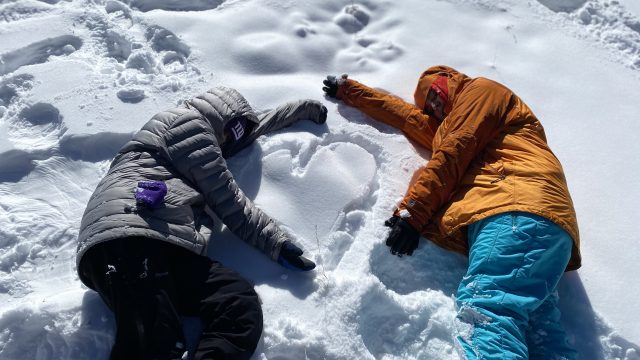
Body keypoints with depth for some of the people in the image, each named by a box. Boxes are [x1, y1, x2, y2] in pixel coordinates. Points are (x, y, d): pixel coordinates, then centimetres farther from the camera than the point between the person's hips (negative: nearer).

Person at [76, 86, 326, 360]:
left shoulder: (196, 132, 37)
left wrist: (304, 109, 58)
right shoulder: (186, 122, 10)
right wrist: (278, 241, 7)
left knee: (242, 306, -20)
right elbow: (227, 201, 4)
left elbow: (257, 124, 50)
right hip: (128, 237, -8)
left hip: (169, 244, 8)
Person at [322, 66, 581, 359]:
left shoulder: (481, 89, 18)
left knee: (483, 307, -30)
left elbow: (453, 155, 3)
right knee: (537, 329, -16)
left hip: (517, 213, -7)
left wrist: (411, 211, -4)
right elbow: (408, 116, 47)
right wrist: (346, 89, 53)